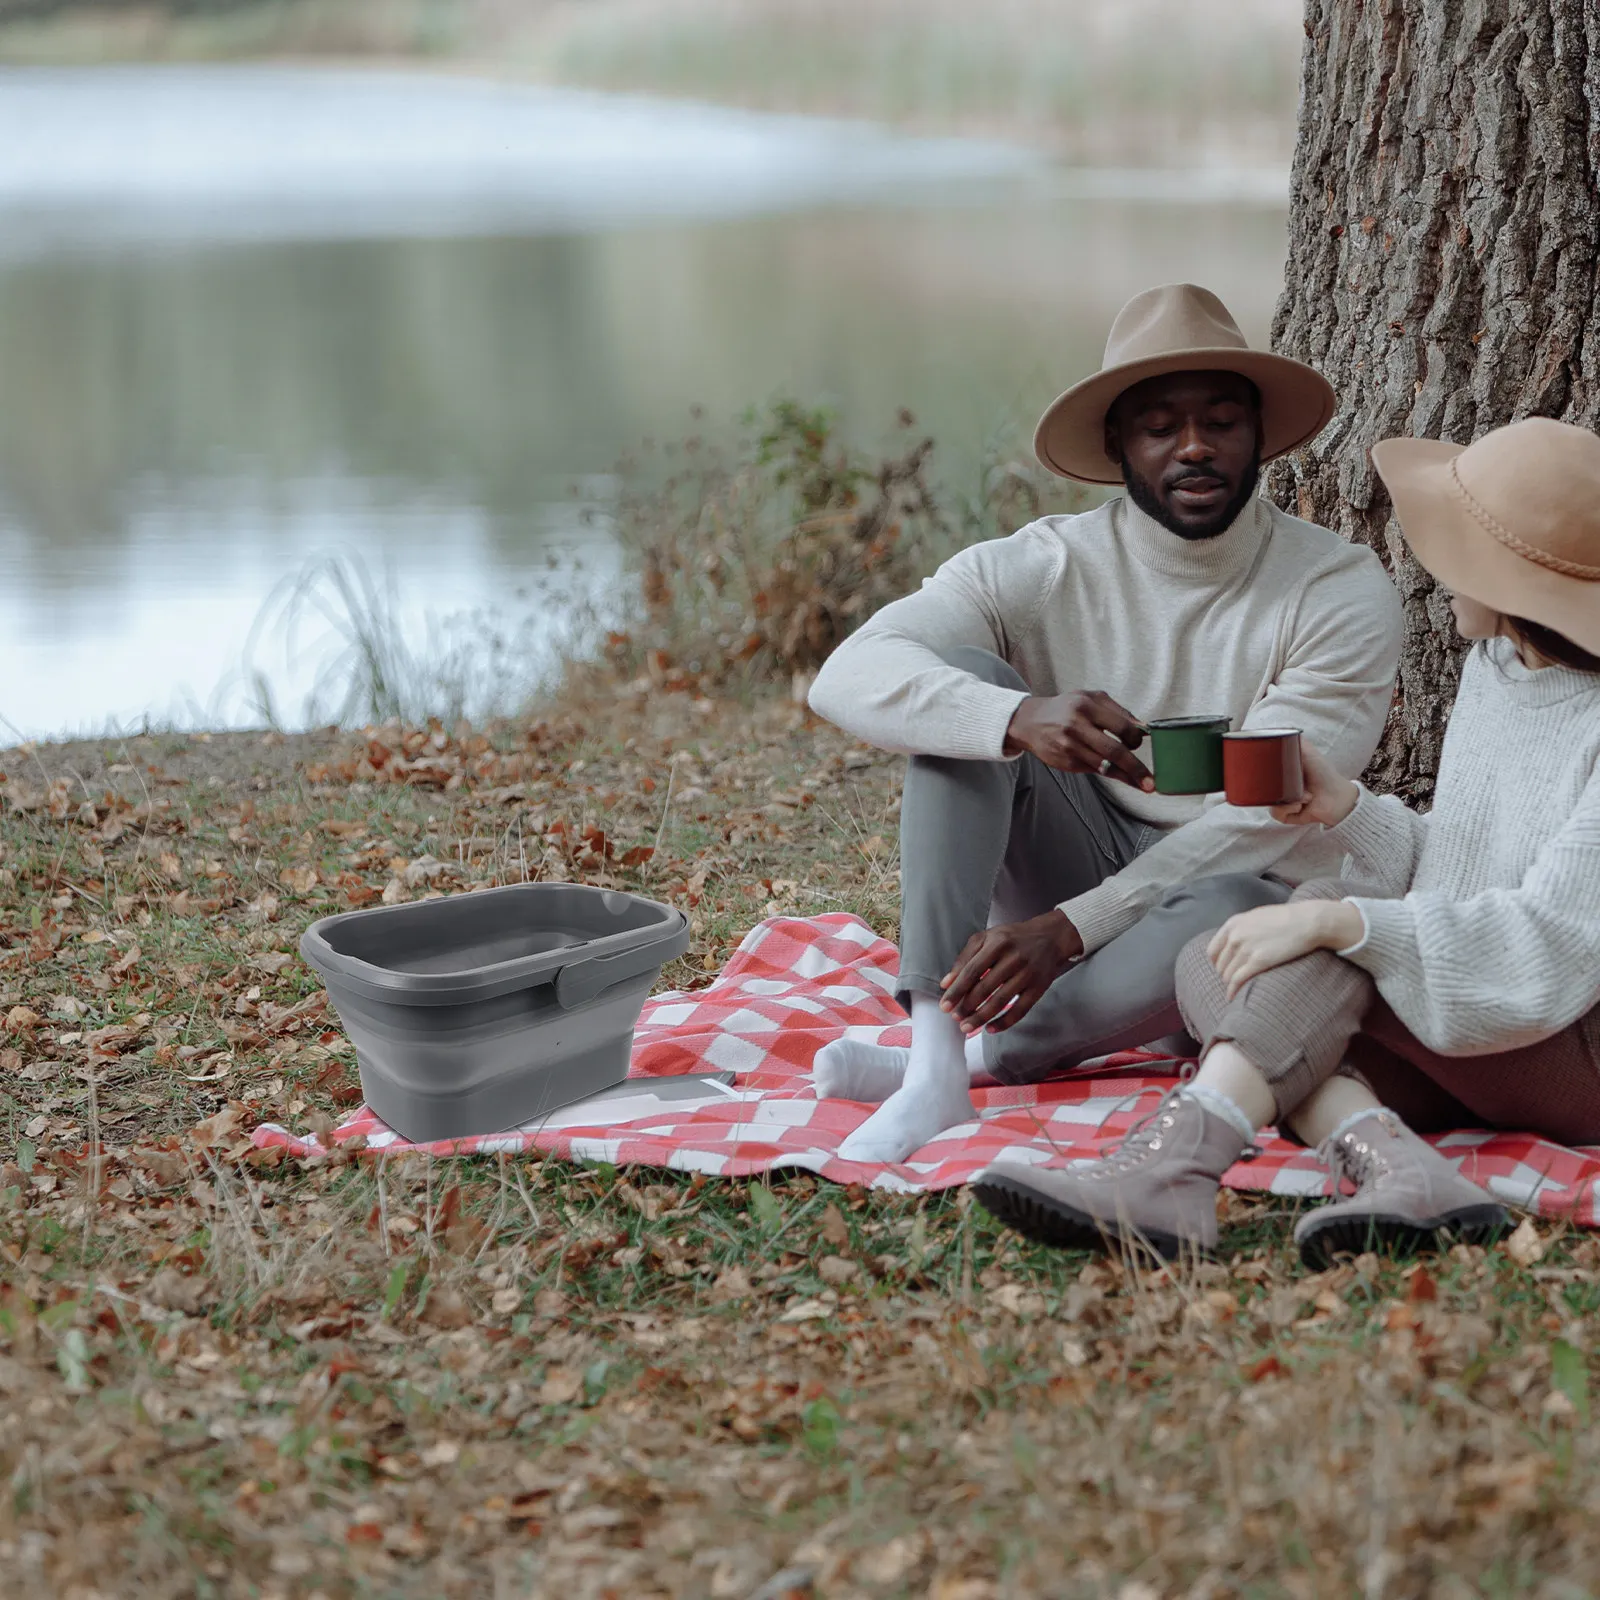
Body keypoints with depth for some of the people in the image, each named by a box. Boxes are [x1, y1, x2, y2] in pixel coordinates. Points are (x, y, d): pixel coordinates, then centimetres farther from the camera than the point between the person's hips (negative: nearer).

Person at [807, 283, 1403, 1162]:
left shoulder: (1341, 590, -11)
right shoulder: (1042, 569, -6)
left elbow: (1261, 817, -18)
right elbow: (849, 677, -21)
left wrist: (1068, 928, -28)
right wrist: (1022, 718, -41)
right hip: (1081, 863, 3)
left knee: (1231, 910, -40)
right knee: (967, 686, -22)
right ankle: (932, 1071, -32)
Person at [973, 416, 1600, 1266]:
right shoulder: (1493, 665, 11)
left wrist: (1334, 920, -31)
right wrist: (1347, 810, -2)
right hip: (1460, 1038, 8)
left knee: (1329, 924, -29)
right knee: (1207, 967, -16)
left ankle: (1168, 1168, -45)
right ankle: (1395, 1169, -40)